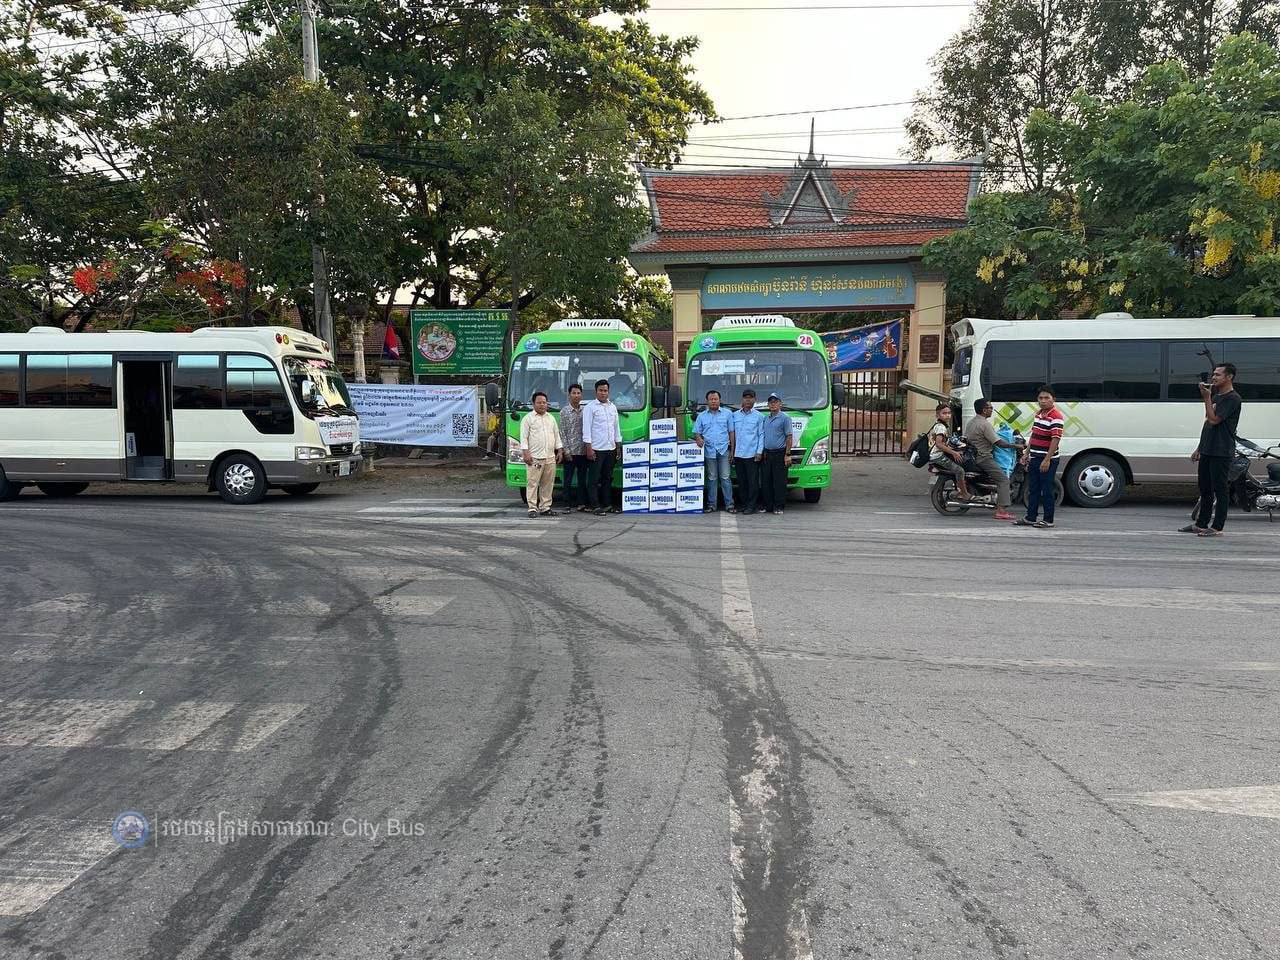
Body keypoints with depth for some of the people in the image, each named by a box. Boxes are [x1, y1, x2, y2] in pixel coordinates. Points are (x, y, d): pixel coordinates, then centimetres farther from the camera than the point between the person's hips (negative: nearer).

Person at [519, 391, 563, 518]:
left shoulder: (551, 418, 19)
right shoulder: (528, 418, 3)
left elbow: (557, 435, 22)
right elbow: (524, 437, -3)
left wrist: (560, 450, 13)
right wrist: (525, 453, -12)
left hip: (550, 458, 5)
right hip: (534, 458, -5)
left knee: (548, 484, 5)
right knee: (533, 483, -7)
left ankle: (545, 507, 11)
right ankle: (532, 508, -5)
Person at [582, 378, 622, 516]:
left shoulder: (612, 407, 15)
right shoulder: (590, 407, -4)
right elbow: (586, 428, -8)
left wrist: (618, 445, 15)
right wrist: (588, 447, -14)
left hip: (610, 448, 6)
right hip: (596, 449, -6)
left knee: (608, 478, 11)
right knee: (594, 479, -4)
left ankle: (607, 504, 18)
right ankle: (595, 506, -2)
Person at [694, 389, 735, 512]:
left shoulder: (727, 414, 8)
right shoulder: (701, 416, 12)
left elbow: (731, 432, 6)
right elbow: (696, 432, 11)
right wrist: (698, 439, -12)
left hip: (724, 450, -1)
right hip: (709, 450, 1)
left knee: (725, 477, -3)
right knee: (711, 478, 5)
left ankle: (729, 503, 0)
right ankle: (711, 504, 9)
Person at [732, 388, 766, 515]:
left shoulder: (758, 416, 3)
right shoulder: (735, 415, 11)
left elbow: (761, 435, 1)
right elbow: (732, 433, 13)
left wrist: (759, 452, -7)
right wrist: (731, 450, 8)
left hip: (752, 454, -3)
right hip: (738, 454, 3)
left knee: (752, 481, -2)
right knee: (741, 481, 8)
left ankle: (751, 506, 2)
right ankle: (742, 504, 17)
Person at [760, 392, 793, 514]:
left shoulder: (785, 418, -3)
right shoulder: (765, 419, 15)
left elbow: (789, 437, -6)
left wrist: (787, 454, -12)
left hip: (779, 454, -6)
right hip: (766, 454, 6)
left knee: (779, 482, -3)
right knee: (766, 481, 6)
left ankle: (779, 506, 2)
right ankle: (767, 506, 14)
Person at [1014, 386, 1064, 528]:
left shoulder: (1056, 416, -15)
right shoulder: (1038, 414, 13)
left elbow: (1056, 439, -20)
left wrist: (1047, 460, -24)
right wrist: (1026, 453, 19)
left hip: (1047, 461, -9)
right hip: (1034, 458, 9)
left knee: (1047, 491, -1)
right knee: (1033, 489, 13)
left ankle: (1048, 520, 7)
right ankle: (1030, 518, 20)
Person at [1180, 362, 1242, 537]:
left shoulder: (1232, 398, -11)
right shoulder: (1216, 396, 19)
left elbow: (1214, 420, -19)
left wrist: (1206, 398, -15)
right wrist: (1199, 448, 21)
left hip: (1221, 452, -9)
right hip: (1207, 451, 9)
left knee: (1219, 490, -5)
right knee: (1205, 489, 13)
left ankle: (1217, 527, -2)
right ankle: (1201, 524, 20)